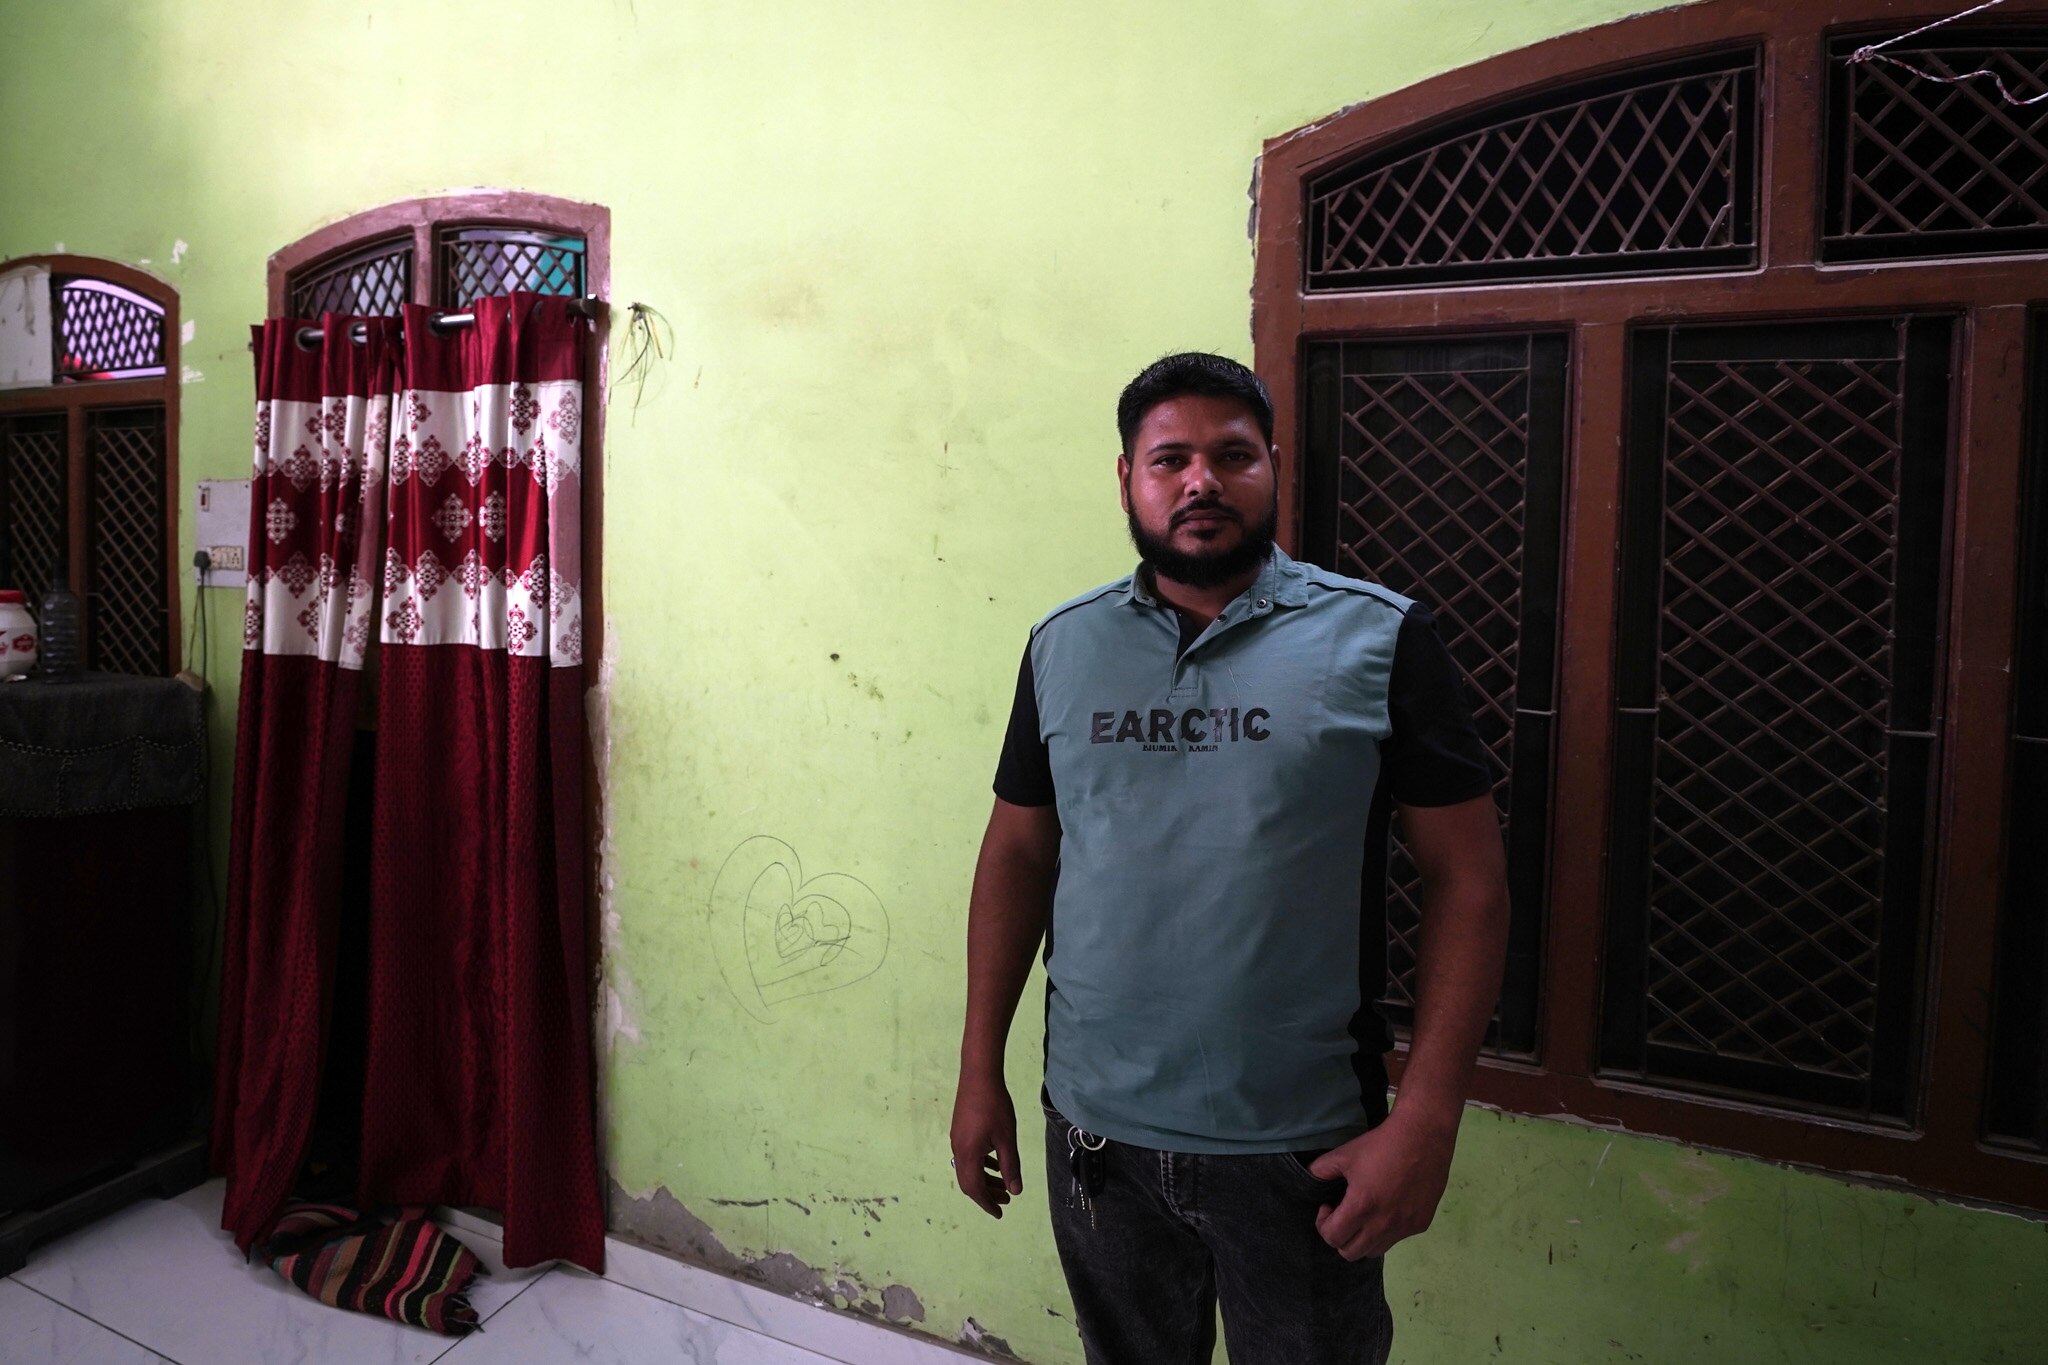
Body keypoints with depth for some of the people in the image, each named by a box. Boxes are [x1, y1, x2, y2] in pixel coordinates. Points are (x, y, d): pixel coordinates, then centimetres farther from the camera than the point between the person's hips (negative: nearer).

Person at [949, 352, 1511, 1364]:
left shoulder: (1378, 639, -8)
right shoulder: (1062, 647, 1)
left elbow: (1466, 878, -9)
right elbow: (1018, 853, 6)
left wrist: (1425, 1123, -13)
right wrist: (979, 1073, 5)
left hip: (1303, 1147, -3)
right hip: (1094, 1130, 3)